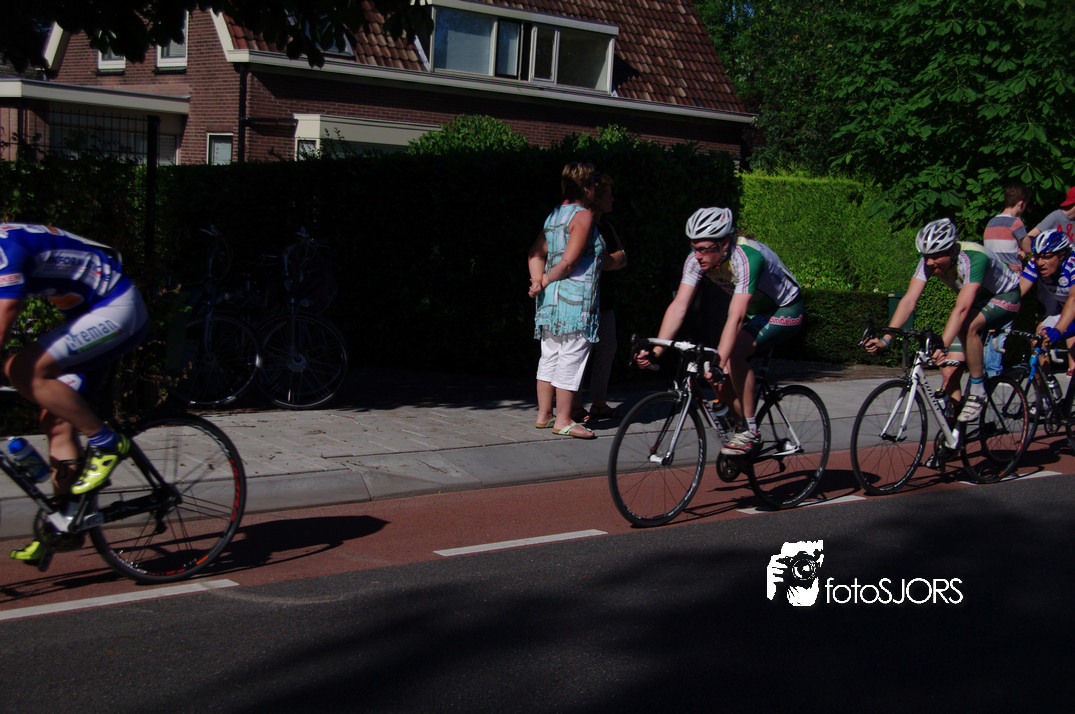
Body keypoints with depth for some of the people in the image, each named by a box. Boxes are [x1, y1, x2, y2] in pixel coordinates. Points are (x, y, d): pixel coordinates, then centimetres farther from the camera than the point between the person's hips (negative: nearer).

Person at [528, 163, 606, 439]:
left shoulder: (554, 215, 16)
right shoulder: (583, 215, -10)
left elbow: (535, 254, 13)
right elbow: (569, 261, -16)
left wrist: (540, 281, 0)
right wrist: (546, 281, -4)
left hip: (550, 300, 9)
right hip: (575, 297, -9)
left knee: (550, 357, 13)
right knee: (571, 359, -4)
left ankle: (544, 414, 19)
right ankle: (563, 420, -1)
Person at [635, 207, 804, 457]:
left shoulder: (746, 258, -37)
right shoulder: (697, 259, -18)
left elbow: (735, 317, -44)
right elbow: (679, 306, -21)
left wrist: (718, 363, -52)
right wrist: (655, 351, -31)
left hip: (785, 311, -7)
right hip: (754, 310, 7)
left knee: (733, 352, -30)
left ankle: (750, 433, -19)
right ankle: (746, 426, 19)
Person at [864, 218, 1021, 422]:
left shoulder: (974, 258, -38)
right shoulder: (929, 261, -21)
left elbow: (961, 309, -48)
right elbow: (909, 300, -26)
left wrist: (943, 347, -58)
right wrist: (885, 339, -37)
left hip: (1006, 297, -7)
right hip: (978, 298, 7)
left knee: (968, 325, -35)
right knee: (951, 364, -7)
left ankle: (977, 392, -19)